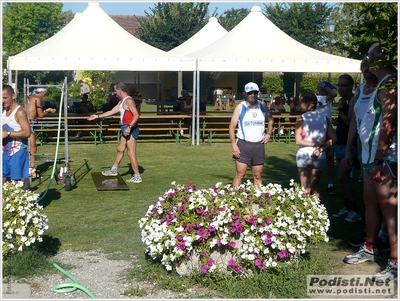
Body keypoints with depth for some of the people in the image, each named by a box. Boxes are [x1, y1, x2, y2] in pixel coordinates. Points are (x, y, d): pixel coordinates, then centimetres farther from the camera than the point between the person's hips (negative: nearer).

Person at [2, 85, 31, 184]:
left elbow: (27, 132, -23)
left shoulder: (19, 112, -13)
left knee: (16, 182, -3)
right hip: (5, 152, 8)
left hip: (17, 152, -8)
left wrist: (8, 134, -24)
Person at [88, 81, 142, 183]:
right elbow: (112, 111, 26)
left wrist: (129, 127, -30)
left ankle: (137, 176, -5)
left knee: (131, 153, -9)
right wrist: (97, 116, 29)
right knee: (120, 149, 20)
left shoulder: (128, 100, -15)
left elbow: (136, 115, -24)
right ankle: (114, 170, 34)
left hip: (131, 129, -10)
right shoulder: (122, 101, 17)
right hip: (125, 129, 10)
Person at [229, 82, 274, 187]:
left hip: (259, 145, 3)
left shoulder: (263, 107, 8)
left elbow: (270, 120, 25)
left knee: (258, 176, 7)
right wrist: (233, 145, -12)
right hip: (244, 144, -3)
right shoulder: (240, 107, -2)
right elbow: (232, 126, -3)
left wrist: (269, 133, 7)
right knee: (240, 174, -6)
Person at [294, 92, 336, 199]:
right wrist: (321, 149, -9)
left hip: (303, 155, -2)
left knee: (305, 189, 8)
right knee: (315, 188, 18)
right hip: (319, 157, 3)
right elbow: (333, 138, -4)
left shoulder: (301, 118, -7)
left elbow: (298, 141, -13)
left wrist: (316, 144, -9)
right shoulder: (324, 117, 2)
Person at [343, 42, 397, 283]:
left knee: (388, 209, -7)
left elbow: (389, 124, -22)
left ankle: (395, 263, -2)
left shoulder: (390, 84, -15)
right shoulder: (383, 84, 16)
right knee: (371, 203, 17)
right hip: (371, 155, 10)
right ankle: (370, 249, 31)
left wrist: (379, 160, -21)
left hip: (385, 159, -10)